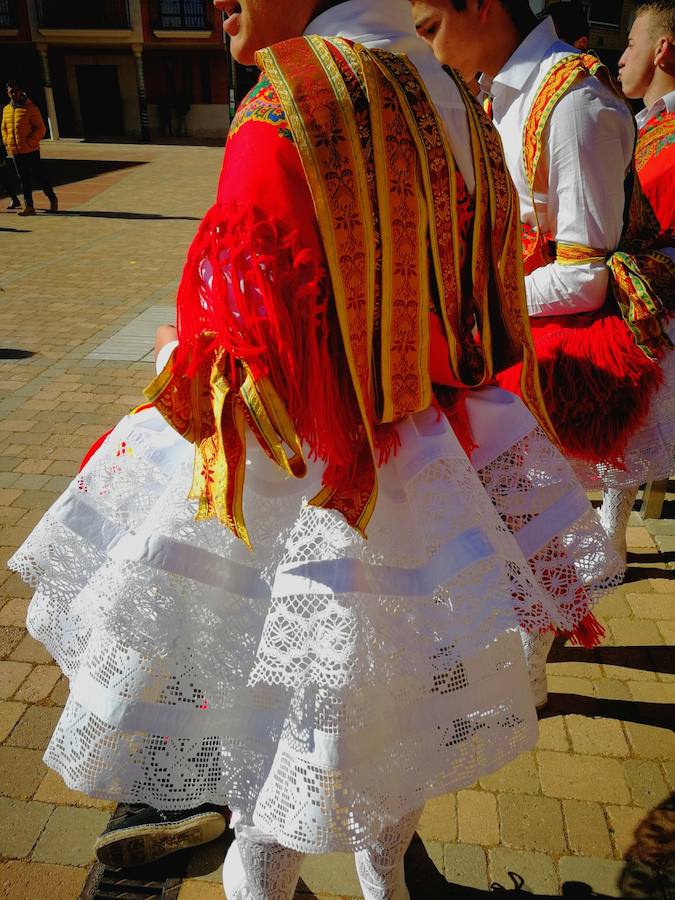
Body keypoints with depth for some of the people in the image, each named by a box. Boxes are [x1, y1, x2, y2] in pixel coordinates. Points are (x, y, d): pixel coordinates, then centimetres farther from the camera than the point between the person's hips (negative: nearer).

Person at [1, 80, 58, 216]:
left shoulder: (31, 108, -7)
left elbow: (41, 129, -9)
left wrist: (30, 142, -15)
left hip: (31, 150, -5)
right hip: (16, 152, 5)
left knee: (39, 177, 1)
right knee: (24, 179, 7)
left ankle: (53, 200, 18)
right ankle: (28, 206, 11)